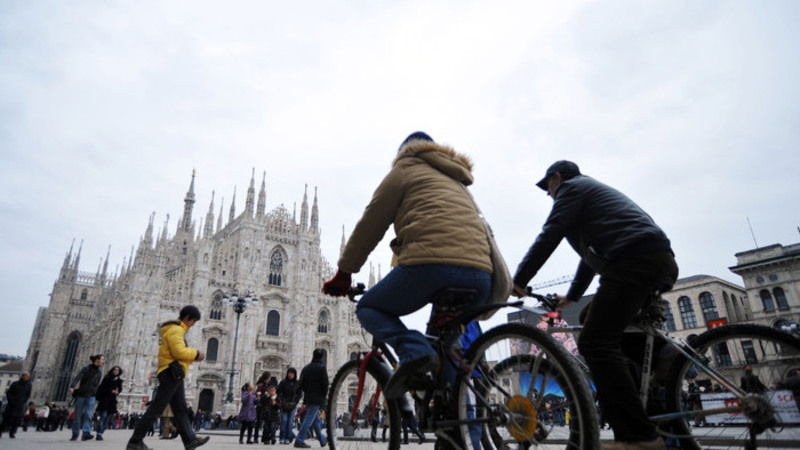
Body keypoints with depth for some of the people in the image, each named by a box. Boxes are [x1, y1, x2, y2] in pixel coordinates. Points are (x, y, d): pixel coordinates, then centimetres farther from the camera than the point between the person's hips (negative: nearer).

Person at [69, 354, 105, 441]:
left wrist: (95, 395, 10)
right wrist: (72, 386, -35)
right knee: (78, 415, 4)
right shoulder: (86, 369, -5)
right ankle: (75, 434, 19)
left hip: (91, 397, 2)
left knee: (88, 414, -13)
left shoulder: (99, 373, 9)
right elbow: (77, 378, -18)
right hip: (81, 395, -2)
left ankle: (86, 434, -21)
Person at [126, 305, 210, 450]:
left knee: (180, 410, 7)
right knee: (156, 408, -7)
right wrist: (196, 353, -8)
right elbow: (179, 351, -21)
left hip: (174, 376, 11)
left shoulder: (177, 330, 21)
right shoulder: (175, 329, -11)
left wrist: (194, 356, 10)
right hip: (171, 374, -11)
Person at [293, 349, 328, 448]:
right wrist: (323, 395, 0)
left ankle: (322, 440, 29)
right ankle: (299, 440, -9)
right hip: (317, 399, -7)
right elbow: (325, 384, -12)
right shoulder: (321, 367, -10)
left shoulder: (306, 368, 8)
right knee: (309, 419, -6)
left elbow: (301, 383, 10)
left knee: (315, 419, 17)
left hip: (308, 398, 7)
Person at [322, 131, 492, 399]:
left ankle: (414, 350, -14)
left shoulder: (406, 169, 18)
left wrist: (343, 274, 22)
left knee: (368, 308, 14)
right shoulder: (458, 183, 37)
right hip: (480, 276, 7)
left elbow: (370, 225, 14)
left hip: (431, 262, -6)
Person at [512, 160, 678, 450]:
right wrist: (571, 296, 41)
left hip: (633, 260, -10)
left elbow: (549, 237, -5)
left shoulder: (571, 187, 7)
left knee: (595, 343, -15)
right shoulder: (594, 190, 36)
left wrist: (518, 281, 1)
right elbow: (591, 252, 37)